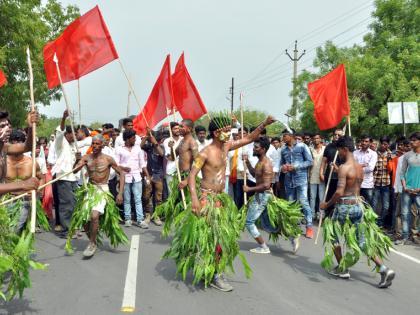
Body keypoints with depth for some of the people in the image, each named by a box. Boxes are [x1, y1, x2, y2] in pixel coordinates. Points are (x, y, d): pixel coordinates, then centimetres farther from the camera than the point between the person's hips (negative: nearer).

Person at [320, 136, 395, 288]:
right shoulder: (360, 167, 10)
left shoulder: (344, 167, -16)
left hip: (344, 206, -7)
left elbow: (339, 192, -22)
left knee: (334, 237, 15)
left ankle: (342, 269, 21)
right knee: (362, 241, 11)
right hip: (358, 205, 7)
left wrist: (327, 204, -9)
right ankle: (384, 269, -1)